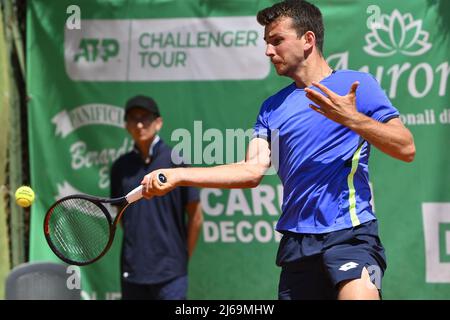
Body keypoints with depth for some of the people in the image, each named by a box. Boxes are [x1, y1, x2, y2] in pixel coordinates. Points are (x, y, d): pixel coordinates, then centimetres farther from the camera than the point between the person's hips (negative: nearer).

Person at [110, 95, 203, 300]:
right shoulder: (121, 167, 7)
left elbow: (196, 217, -1)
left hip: (169, 274, -4)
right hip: (132, 273, 4)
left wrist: (182, 257, 2)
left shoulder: (176, 161, -4)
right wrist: (135, 250, 12)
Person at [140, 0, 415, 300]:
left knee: (357, 294, -31)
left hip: (349, 233, -5)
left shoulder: (356, 84, 3)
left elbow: (406, 149, -2)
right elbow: (252, 171, 7)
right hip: (296, 239, 5)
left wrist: (352, 119, -16)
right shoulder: (272, 107, 17)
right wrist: (177, 176, -2)